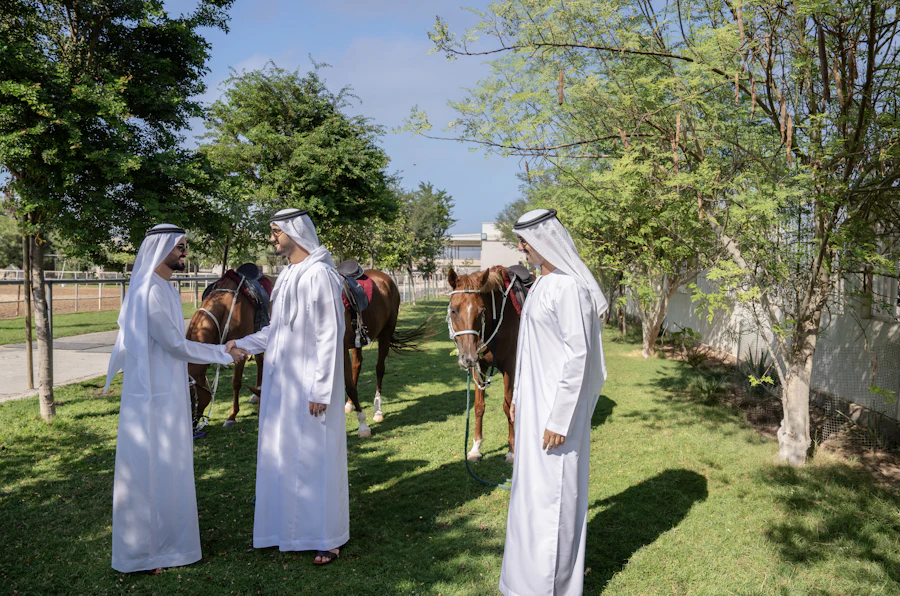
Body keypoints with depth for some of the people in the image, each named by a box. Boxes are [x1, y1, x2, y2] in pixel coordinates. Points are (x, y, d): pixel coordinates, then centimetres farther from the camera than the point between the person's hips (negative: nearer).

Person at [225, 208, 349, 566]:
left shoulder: (320, 275, -16)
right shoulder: (287, 276, 11)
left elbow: (329, 336, -19)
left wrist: (321, 390, -20)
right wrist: (244, 344, 15)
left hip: (309, 384, -8)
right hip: (282, 382, 8)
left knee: (315, 456, 2)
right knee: (283, 455, 16)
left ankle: (328, 537, 17)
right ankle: (291, 526, 32)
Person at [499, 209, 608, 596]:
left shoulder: (569, 287, -20)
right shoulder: (543, 283, 10)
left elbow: (578, 356, -22)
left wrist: (559, 419, -21)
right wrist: (519, 396, 20)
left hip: (558, 404, -10)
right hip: (537, 400, 10)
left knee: (552, 490, 2)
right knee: (533, 485, 19)